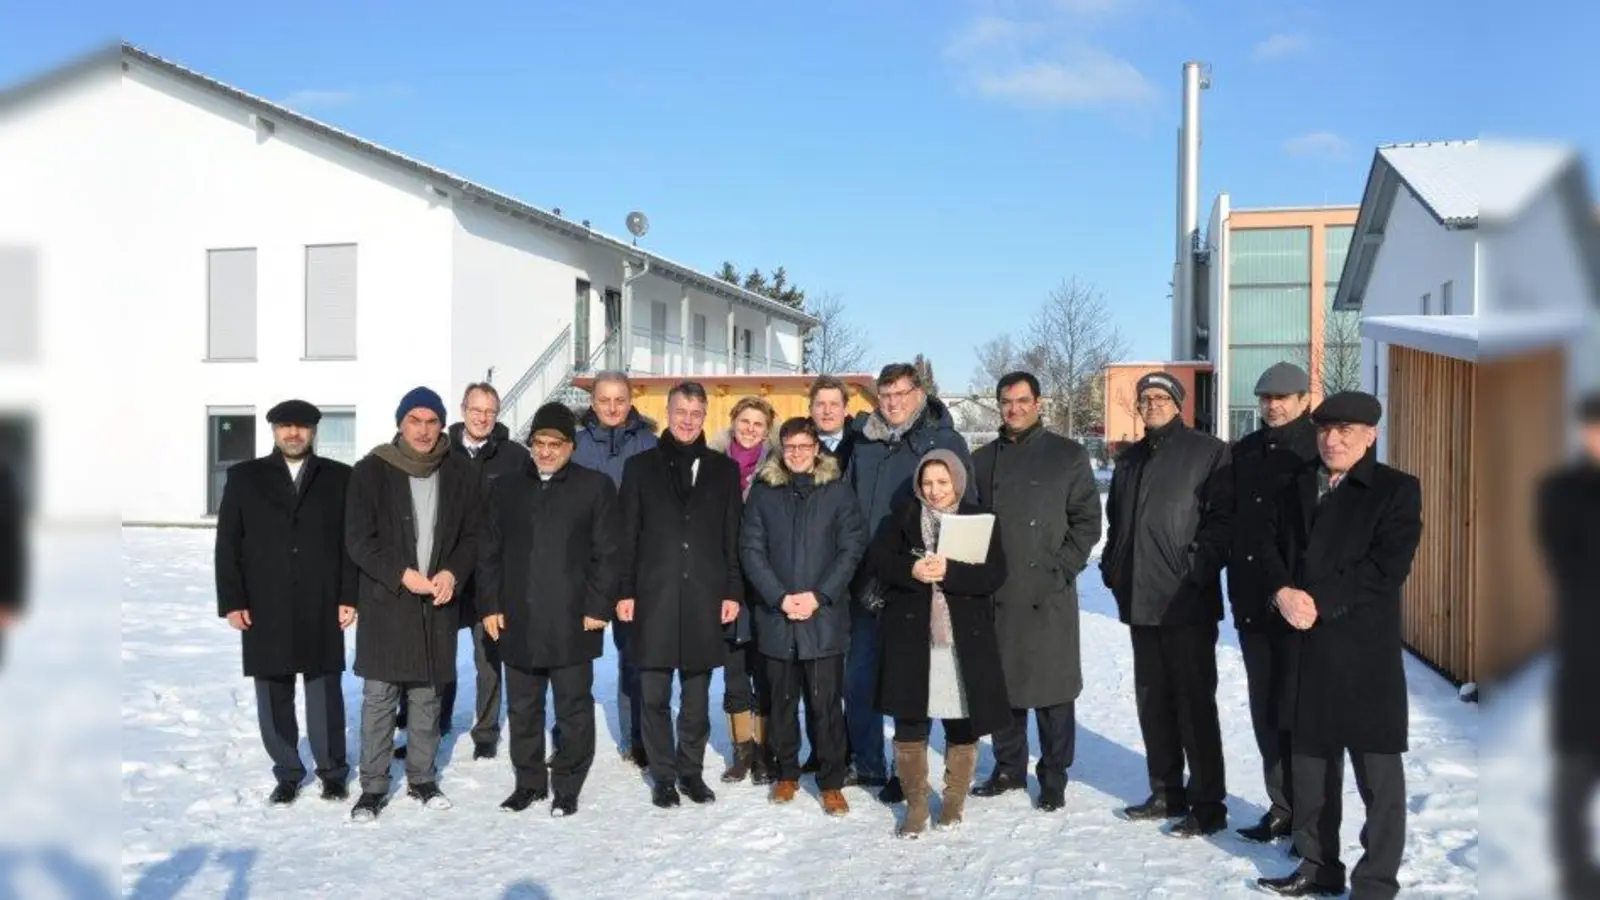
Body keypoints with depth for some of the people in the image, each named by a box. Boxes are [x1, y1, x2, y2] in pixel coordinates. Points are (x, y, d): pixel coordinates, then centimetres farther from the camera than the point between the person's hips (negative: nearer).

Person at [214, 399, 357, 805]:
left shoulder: (339, 477, 5)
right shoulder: (244, 477, 6)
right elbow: (228, 544, 4)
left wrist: (349, 596, -5)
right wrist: (232, 601, -3)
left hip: (321, 609, -1)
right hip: (265, 609, 1)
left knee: (325, 693, 4)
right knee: (274, 696, 7)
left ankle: (332, 772, 18)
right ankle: (287, 774, 20)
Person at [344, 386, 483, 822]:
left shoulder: (460, 475, 4)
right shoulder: (371, 471, -4)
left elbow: (473, 536, 8)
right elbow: (358, 539, -6)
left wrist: (452, 573, -9)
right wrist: (401, 575, -15)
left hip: (437, 603, 2)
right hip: (385, 601, -2)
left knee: (427, 697, 11)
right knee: (379, 697, 2)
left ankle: (422, 778, 24)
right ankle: (373, 787, 12)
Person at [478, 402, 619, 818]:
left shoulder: (596, 486, 0)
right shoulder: (506, 488, 11)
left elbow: (606, 553, -3)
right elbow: (489, 552, 11)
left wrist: (597, 608, -9)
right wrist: (490, 606, 3)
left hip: (572, 623, -3)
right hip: (518, 621, 4)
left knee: (574, 709, 5)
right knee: (523, 709, 12)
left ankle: (567, 787, 17)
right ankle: (529, 781, 26)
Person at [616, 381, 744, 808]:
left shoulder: (724, 469, 9)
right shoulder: (640, 466, 7)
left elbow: (733, 537, 7)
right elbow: (628, 536, 4)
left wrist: (733, 591, 1)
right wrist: (625, 592, -2)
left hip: (704, 598, 1)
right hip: (654, 596, 0)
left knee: (697, 697, 8)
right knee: (655, 696, 5)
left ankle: (691, 771, 20)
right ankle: (662, 775, 17)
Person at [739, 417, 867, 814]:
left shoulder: (837, 491, 3)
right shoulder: (764, 492, 6)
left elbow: (852, 548, -1)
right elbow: (751, 550, 1)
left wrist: (819, 596, -10)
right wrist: (780, 597, -10)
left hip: (825, 615, -2)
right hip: (775, 615, 2)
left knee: (826, 702, -2)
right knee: (782, 699, 11)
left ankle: (832, 782, 8)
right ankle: (787, 773, 24)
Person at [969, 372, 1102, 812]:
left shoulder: (1068, 455, 4)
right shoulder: (982, 459, 15)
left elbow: (1087, 519, -1)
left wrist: (1061, 570, -10)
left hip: (1048, 595, -3)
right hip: (995, 594, 4)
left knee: (1052, 687, 1)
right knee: (1000, 684, 10)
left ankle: (1054, 778, 12)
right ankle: (1009, 768, 24)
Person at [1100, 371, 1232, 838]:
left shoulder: (1208, 452, -2)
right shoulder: (1130, 459, 18)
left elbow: (1222, 518, -10)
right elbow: (1115, 521, 24)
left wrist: (1198, 569, -17)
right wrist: (1112, 566, 11)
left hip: (1187, 602, -7)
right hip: (1140, 601, 7)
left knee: (1195, 703, -2)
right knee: (1152, 701, 13)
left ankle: (1208, 803, 6)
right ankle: (1166, 793, 24)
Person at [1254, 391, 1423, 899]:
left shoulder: (1397, 489, -3)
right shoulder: (1297, 485, 15)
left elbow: (1387, 567, -13)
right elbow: (1270, 547, 9)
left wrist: (1320, 602, -17)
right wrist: (1283, 593, -11)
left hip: (1365, 651, -6)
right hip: (1305, 647, 6)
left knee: (1378, 771, 0)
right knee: (1310, 761, 14)